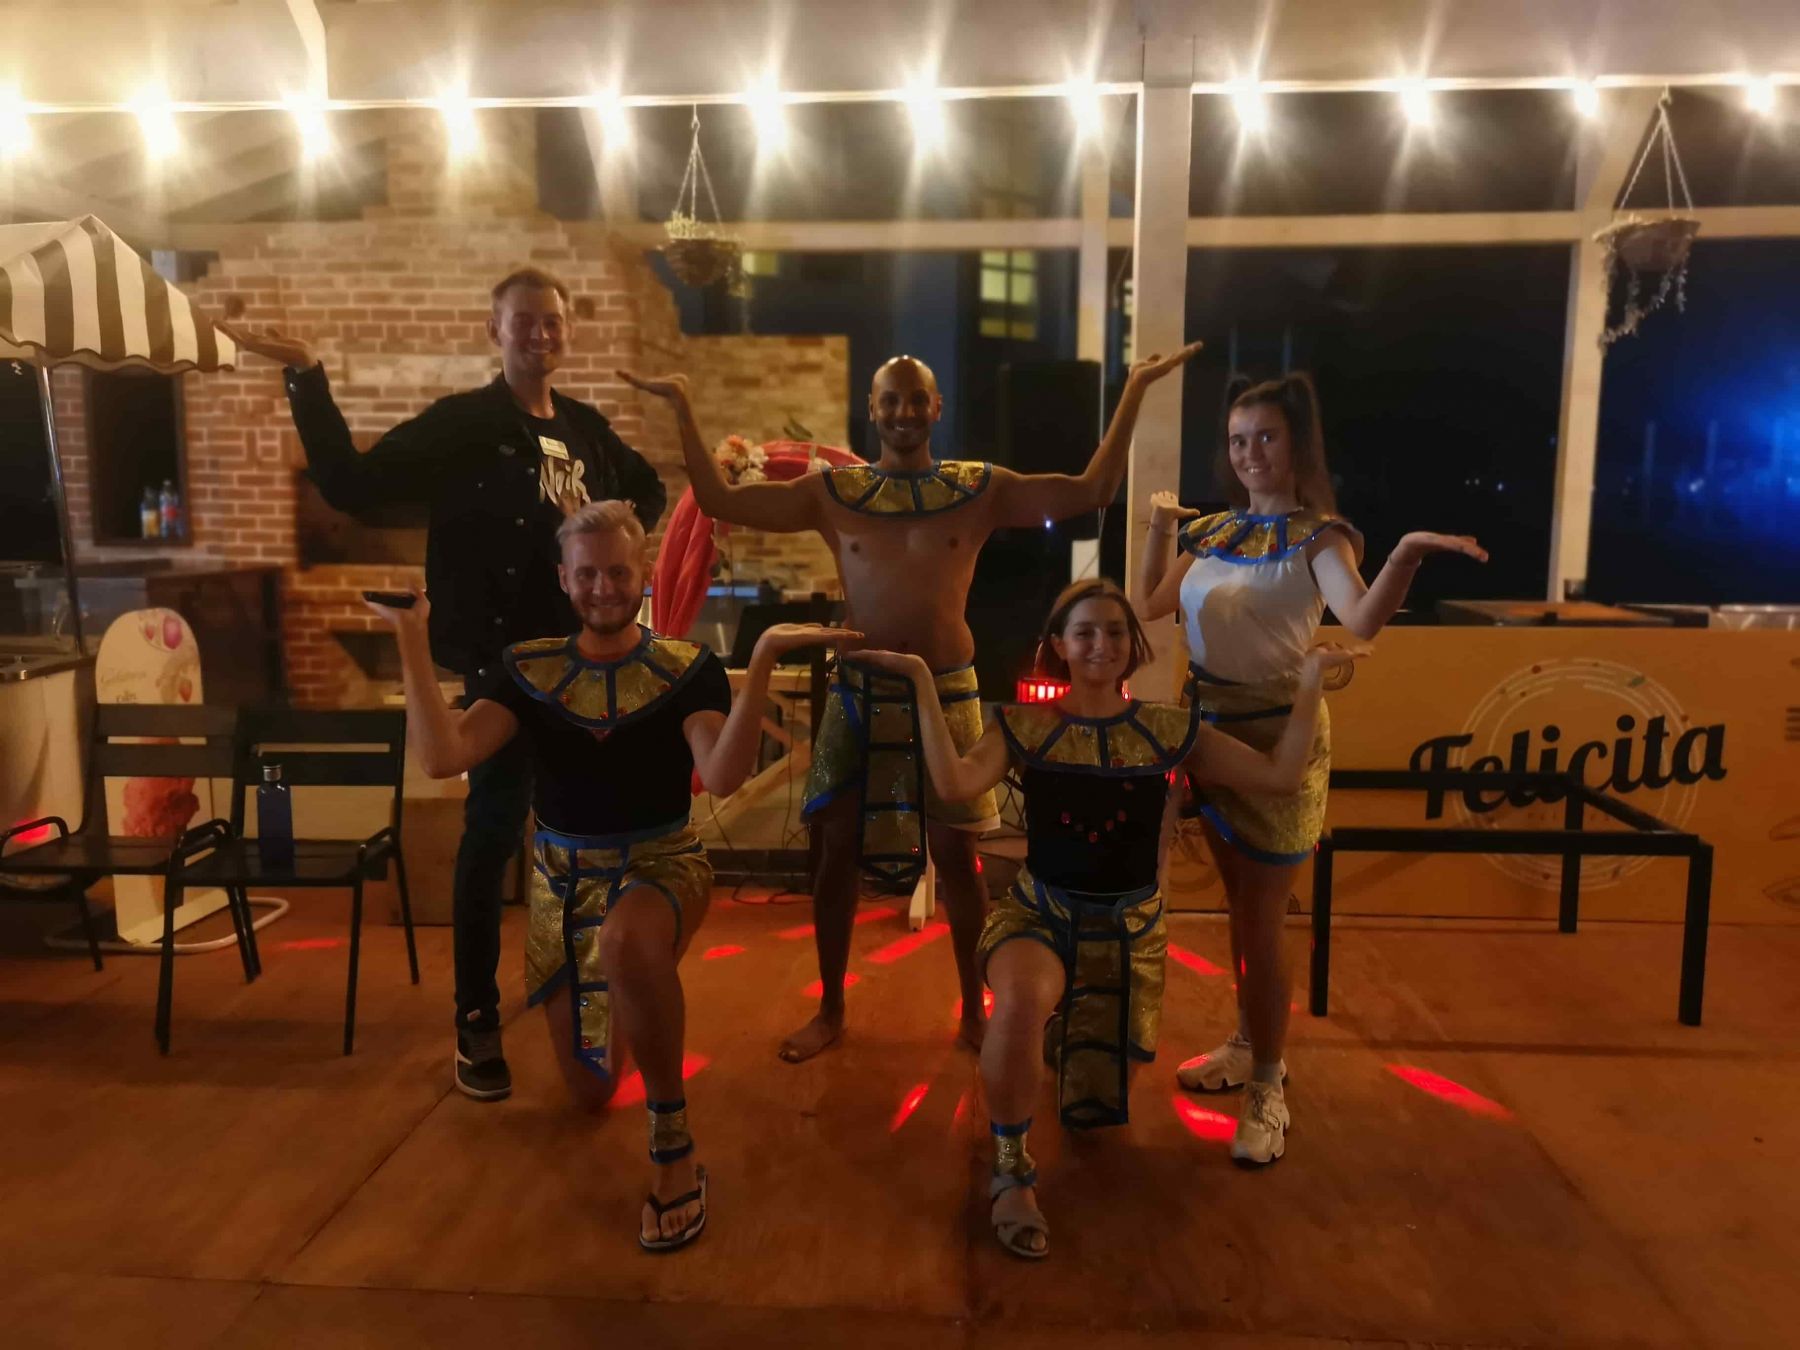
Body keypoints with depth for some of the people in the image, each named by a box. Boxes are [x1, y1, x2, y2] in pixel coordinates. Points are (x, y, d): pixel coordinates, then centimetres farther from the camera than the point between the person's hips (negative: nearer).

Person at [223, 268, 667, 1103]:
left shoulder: (586, 428, 9)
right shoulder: (461, 423, -6)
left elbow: (648, 489, 27)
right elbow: (352, 486, -16)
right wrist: (307, 380, -23)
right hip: (501, 660, -5)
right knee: (493, 831, -1)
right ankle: (476, 1022, 12)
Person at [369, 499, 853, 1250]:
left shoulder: (690, 669, -8)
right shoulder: (527, 669, -1)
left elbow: (724, 777, -25)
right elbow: (440, 758, -14)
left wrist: (764, 657, -32)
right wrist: (412, 640, -18)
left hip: (661, 866, -3)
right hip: (562, 879, 4)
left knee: (625, 940, -42)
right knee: (590, 1093, 12)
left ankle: (673, 1144, -22)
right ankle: (630, 1008, 49)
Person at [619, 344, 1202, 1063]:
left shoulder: (981, 489, 0)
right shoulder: (831, 491, 1)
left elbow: (1091, 492, -2)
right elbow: (719, 500, 0)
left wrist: (1133, 390, -5)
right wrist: (682, 408, -5)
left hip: (948, 694, -1)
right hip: (858, 694, 1)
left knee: (955, 854, 7)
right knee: (838, 849, 7)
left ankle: (974, 1009, 26)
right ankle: (830, 1010, 26)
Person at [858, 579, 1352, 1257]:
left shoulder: (1171, 728, -2)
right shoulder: (1024, 726, -7)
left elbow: (1280, 775, -5)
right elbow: (955, 784, -24)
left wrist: (1309, 680, -10)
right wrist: (923, 684, -26)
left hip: (1130, 923, 3)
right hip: (1038, 909, -2)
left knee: (1097, 1105, 11)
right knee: (1020, 1002, -38)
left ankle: (1087, 1049, 51)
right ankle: (1010, 1170, -12)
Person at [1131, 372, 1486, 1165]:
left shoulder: (1319, 535, -12)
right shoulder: (1212, 531, 6)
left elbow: (1362, 621, -30)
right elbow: (1149, 608, 11)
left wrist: (1409, 553, -45)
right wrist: (1158, 531, 2)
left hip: (1278, 738, -6)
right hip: (1211, 730, 6)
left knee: (1261, 920, 2)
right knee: (1239, 906, 19)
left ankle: (1268, 1089, 18)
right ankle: (1247, 1047, 36)